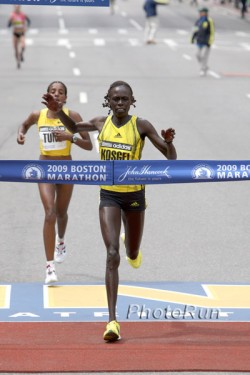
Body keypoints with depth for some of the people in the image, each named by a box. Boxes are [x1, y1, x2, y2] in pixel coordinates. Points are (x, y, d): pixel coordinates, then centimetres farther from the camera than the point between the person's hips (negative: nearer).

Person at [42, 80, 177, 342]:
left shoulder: (141, 126, -11)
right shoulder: (101, 123, -2)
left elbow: (171, 158, -11)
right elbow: (74, 128, 20)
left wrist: (169, 141, -32)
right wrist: (58, 112, 3)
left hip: (134, 195, 0)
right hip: (109, 195, 0)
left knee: (133, 255, 17)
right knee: (112, 255, -14)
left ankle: (131, 247, 60)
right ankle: (113, 320, -17)